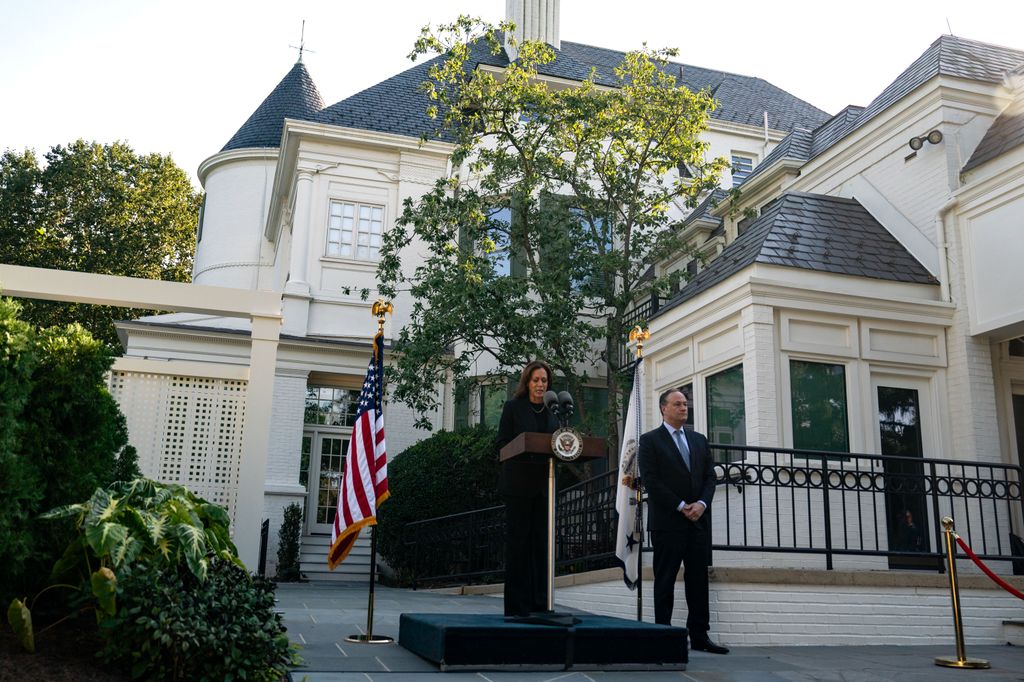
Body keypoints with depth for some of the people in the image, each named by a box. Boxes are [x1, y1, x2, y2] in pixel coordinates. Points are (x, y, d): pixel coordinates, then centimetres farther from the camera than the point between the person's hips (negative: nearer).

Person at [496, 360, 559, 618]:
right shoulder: (513, 407, 1)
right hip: (518, 483, -4)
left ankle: (540, 604, 11)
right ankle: (517, 605, 2)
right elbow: (502, 444, -3)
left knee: (541, 543, 5)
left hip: (544, 484, 4)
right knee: (518, 541, -2)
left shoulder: (553, 411, 15)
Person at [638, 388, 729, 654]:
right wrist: (681, 507, -13)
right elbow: (650, 480, -9)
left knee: (698, 579, 6)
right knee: (665, 580, 1)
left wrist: (702, 503, -7)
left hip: (698, 520, 5)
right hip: (667, 521, -5)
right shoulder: (650, 440, 0)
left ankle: (699, 636, 11)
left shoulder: (699, 439, 16)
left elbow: (710, 476, 11)